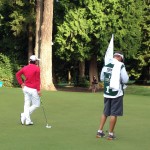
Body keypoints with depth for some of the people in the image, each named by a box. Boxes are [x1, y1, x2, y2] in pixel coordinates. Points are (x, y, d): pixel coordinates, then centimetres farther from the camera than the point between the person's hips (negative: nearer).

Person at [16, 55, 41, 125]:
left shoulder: (25, 68, 8)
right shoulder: (37, 68, -12)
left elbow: (17, 74, 10)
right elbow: (37, 80, -16)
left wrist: (21, 83, 11)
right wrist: (38, 90, -14)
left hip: (26, 88, 7)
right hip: (33, 89, -7)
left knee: (27, 104, 9)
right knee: (36, 105, 7)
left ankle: (28, 120, 10)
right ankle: (24, 115, -6)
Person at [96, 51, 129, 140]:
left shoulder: (106, 66, 5)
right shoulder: (120, 66, -11)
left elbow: (102, 78, 17)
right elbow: (125, 80, -11)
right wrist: (127, 75, 9)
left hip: (107, 92, 5)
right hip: (117, 93, -5)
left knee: (105, 113, 16)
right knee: (114, 114, 2)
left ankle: (100, 132, 17)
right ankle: (111, 134, 6)